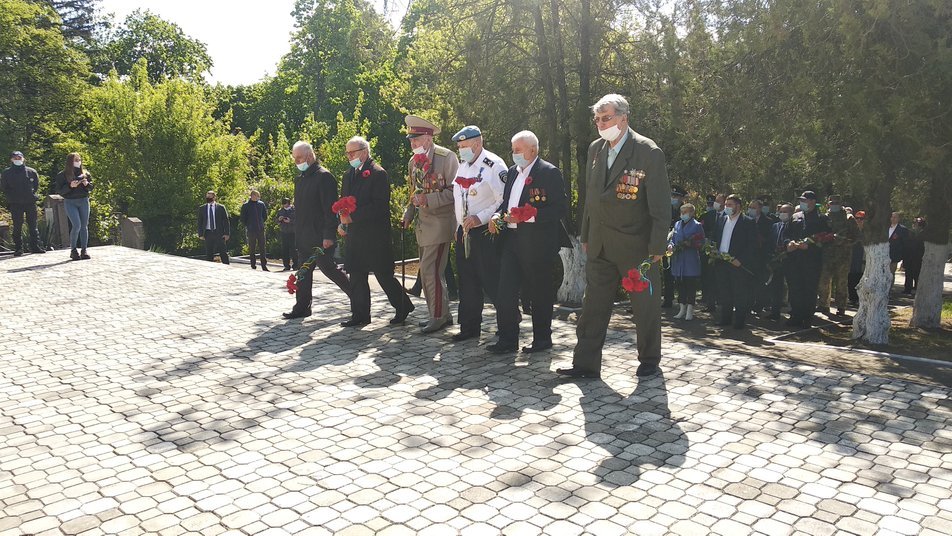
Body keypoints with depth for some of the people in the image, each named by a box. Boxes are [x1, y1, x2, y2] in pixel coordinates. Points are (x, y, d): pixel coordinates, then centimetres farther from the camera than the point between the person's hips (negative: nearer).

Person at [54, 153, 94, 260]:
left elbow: (91, 187, 15)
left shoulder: (85, 173, 10)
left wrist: (87, 184, -7)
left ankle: (84, 250, 9)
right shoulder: (63, 175, -1)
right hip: (70, 202, -4)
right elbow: (58, 190, -5)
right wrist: (70, 186, -19)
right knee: (76, 225, -14)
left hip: (84, 201, 4)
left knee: (84, 226, 2)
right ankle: (73, 250, 0)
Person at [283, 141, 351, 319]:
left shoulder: (324, 176, -12)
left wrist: (328, 235, -21)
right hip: (303, 237, 9)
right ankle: (302, 307, 17)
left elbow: (330, 209, -17)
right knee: (304, 272, 10)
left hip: (320, 236, -9)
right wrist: (298, 233, 17)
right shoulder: (300, 179, 16)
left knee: (328, 268, -4)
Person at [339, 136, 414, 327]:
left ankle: (403, 306, 16)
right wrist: (344, 215, -3)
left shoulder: (378, 173, -10)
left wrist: (353, 216, -19)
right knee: (356, 276, 8)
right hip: (355, 234, 8)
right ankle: (360, 315, 15)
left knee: (383, 275, -2)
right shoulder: (349, 175, 16)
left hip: (375, 234, -7)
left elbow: (379, 205, -17)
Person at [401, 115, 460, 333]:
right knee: (427, 271, 12)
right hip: (422, 223, 8)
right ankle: (442, 314, 23)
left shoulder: (446, 157, -12)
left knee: (431, 270, -11)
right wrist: (409, 214, 11)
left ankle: (438, 316, 2)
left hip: (440, 222, -8)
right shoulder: (414, 161, 11)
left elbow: (455, 191, -15)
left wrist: (429, 200, -22)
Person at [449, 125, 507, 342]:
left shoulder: (494, 165, -12)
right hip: (464, 232, 8)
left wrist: (480, 218, -21)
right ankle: (469, 326, 23)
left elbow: (505, 200, -17)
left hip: (485, 233, -8)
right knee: (467, 282, 12)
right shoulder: (463, 165, 13)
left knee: (491, 282, -5)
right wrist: (458, 225, 17)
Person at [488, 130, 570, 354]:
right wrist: (498, 215, 2)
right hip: (511, 239, 7)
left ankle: (542, 339, 20)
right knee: (505, 291, 3)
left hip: (537, 243, -7)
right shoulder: (512, 172, 15)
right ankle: (507, 339, 11)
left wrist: (527, 216, -21)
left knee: (540, 293, 6)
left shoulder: (550, 173, -8)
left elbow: (561, 208, -15)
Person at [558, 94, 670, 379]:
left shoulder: (648, 152, -11)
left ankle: (649, 361, 26)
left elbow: (661, 204, -11)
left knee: (645, 306, 9)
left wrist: (657, 246, -13)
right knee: (593, 305, 6)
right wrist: (586, 236, 13)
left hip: (637, 245, -5)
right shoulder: (595, 149, 7)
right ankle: (586, 364, 13)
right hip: (600, 245, 5)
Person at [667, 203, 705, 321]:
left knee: (691, 286, -1)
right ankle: (682, 309, 17)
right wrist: (670, 245, -3)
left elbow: (701, 242, -5)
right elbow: (672, 239, 18)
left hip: (691, 261, -5)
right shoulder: (677, 224, 13)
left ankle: (690, 311, 5)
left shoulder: (697, 225, -3)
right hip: (678, 260, 5)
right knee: (680, 285, 9)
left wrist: (689, 243, -19)